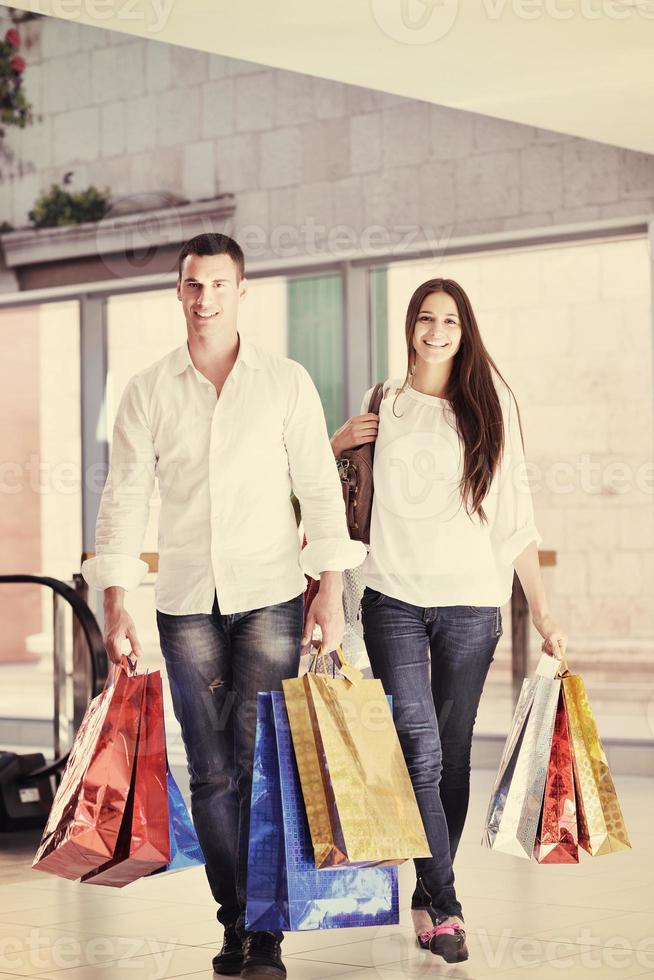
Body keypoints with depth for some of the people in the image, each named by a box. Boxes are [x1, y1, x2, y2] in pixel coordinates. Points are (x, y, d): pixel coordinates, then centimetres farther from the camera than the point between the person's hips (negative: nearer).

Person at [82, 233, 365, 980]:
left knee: (262, 766, -6)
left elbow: (319, 489, 2)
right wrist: (115, 606, 0)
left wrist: (330, 590, -5)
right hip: (185, 601, 2)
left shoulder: (287, 383, 4)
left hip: (270, 595, -2)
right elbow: (124, 497, 6)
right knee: (210, 772, 4)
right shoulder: (148, 392, 7)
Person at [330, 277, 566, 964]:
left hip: (471, 601, 1)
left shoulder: (489, 406, 7)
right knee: (421, 750, -12)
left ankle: (426, 895, 16)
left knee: (452, 754, 4)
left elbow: (515, 514, 5)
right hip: (394, 598, 0)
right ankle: (445, 904, -10)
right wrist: (339, 442, 1)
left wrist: (540, 609, 1)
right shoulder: (383, 404, 10)